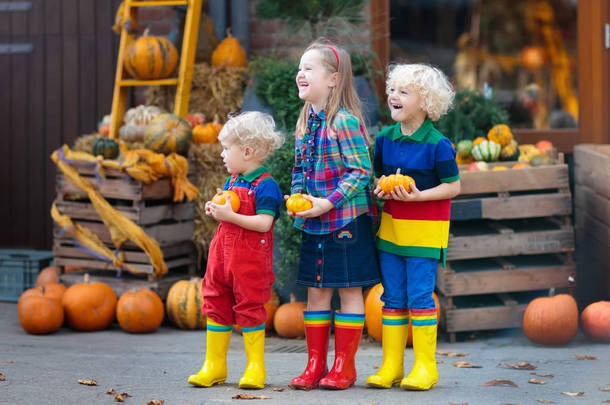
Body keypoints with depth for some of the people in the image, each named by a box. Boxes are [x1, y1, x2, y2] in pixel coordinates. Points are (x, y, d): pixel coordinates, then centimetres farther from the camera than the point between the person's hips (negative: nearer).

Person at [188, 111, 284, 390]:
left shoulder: (265, 185, -13)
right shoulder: (231, 182, 12)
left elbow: (263, 223, -22)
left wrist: (230, 216, -24)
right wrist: (215, 211, 2)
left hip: (250, 260, -8)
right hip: (223, 254, 8)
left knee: (249, 309, -1)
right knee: (216, 306, 9)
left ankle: (255, 367, 9)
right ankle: (214, 366, 18)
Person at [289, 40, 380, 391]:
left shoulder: (345, 122, -15)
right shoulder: (306, 122, 9)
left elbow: (361, 171, -17)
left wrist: (328, 203, -21)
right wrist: (297, 197, 0)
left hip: (346, 221, -7)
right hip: (314, 225, 7)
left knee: (349, 291, 4)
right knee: (316, 292, 10)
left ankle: (345, 366, 11)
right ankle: (315, 365, 17)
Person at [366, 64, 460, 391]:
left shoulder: (437, 144, -12)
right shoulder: (385, 138, 5)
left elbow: (453, 186, -8)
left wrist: (417, 196, -19)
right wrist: (380, 187, -5)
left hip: (424, 229, -5)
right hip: (390, 226, 5)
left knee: (420, 296, -4)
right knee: (392, 298, 8)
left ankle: (425, 366, 5)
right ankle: (391, 365, 15)